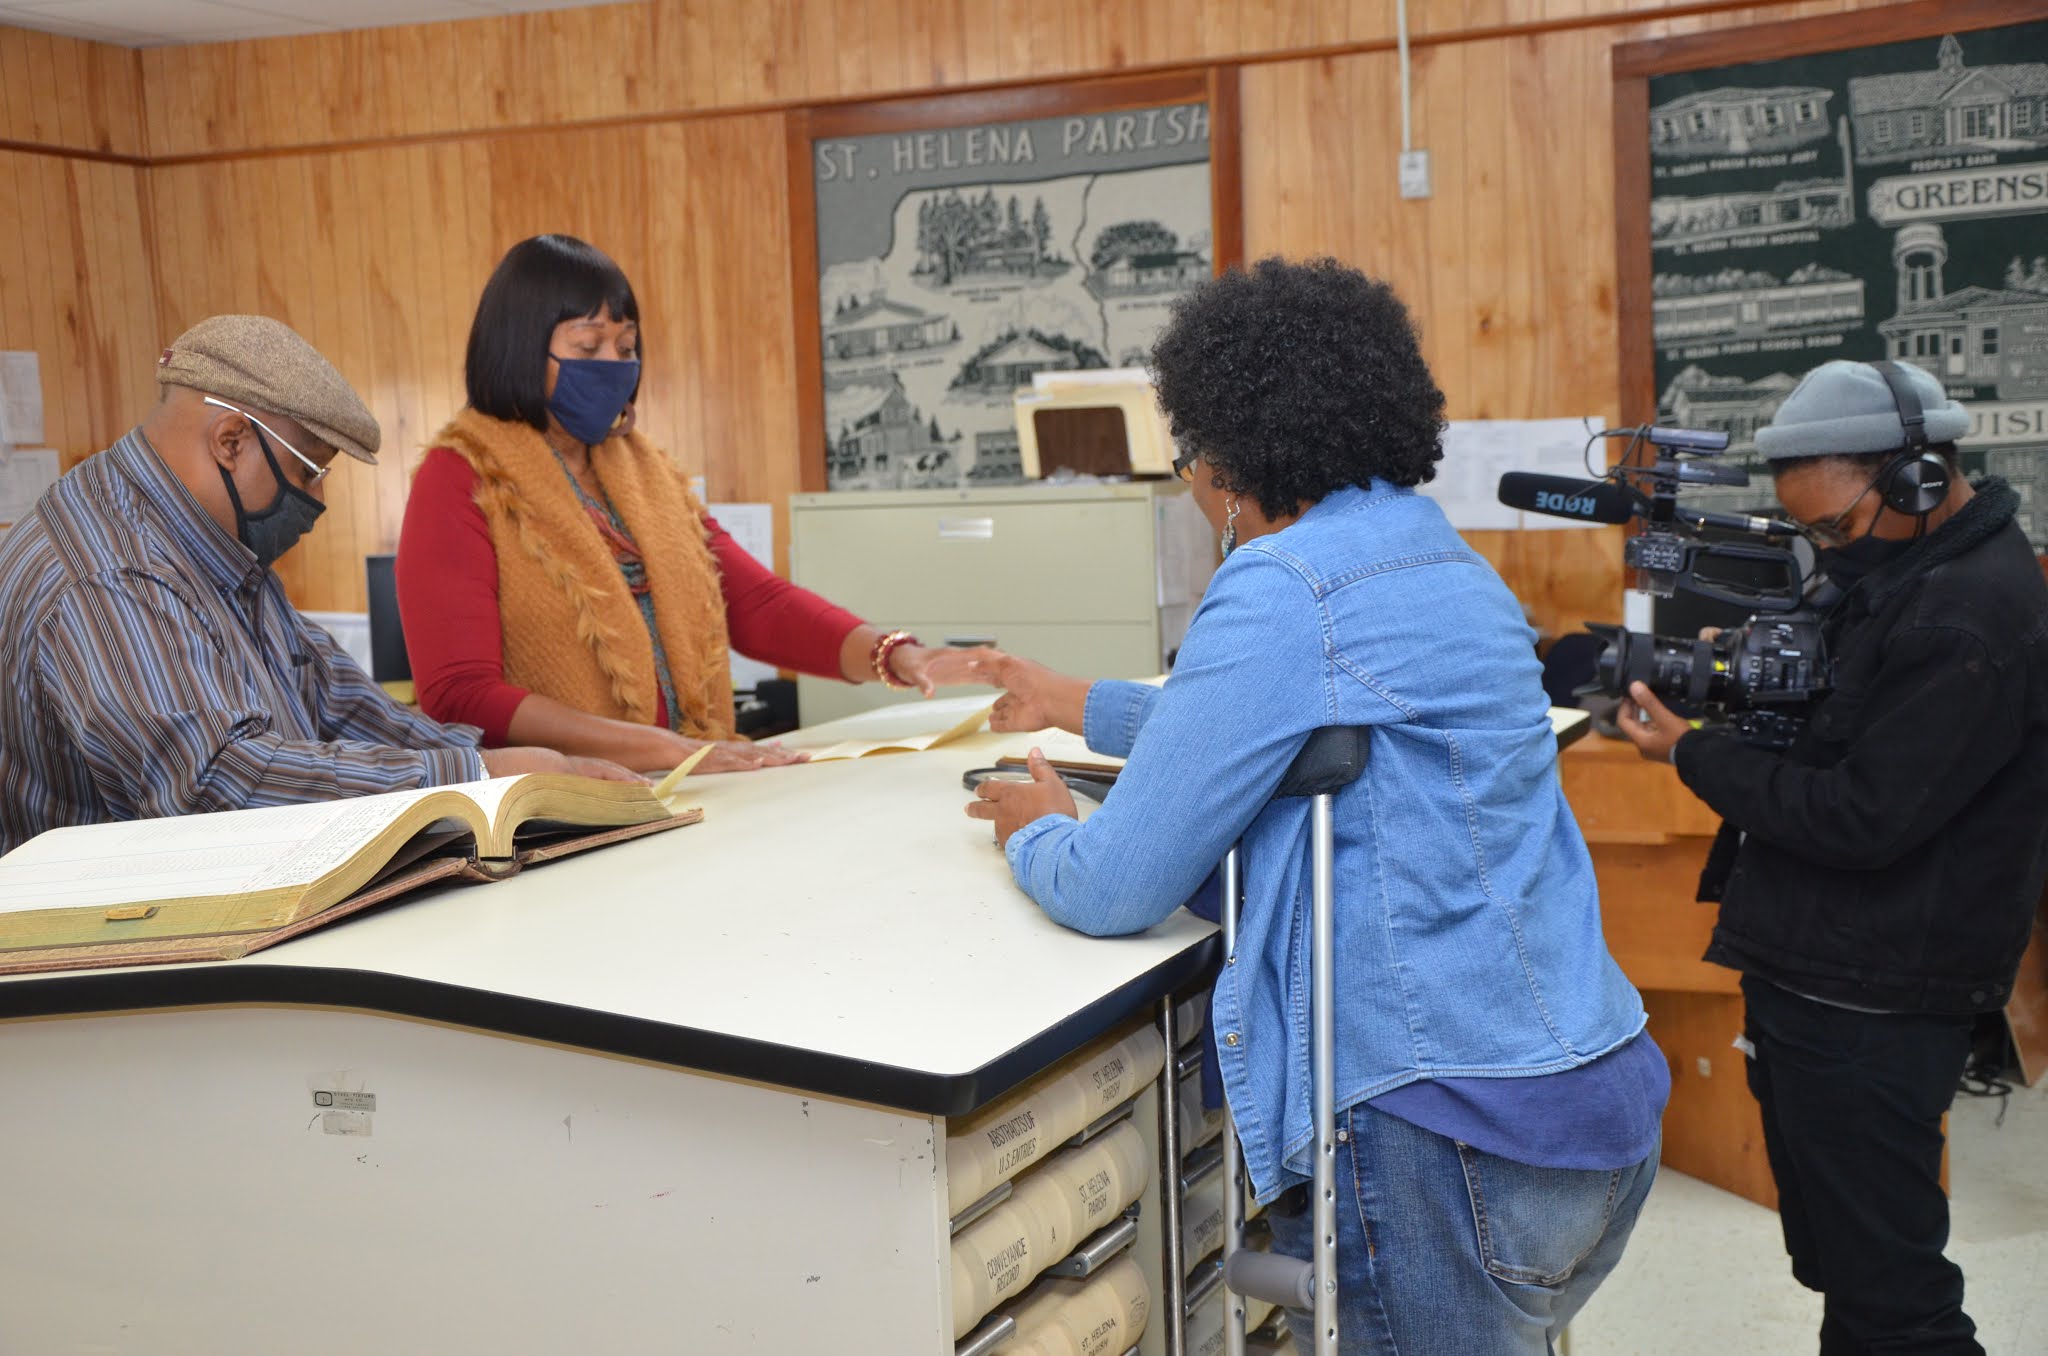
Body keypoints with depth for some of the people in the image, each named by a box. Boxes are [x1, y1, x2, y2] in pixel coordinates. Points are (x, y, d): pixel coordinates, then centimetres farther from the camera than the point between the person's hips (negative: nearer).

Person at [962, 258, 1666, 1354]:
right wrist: (1080, 706, 38)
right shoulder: (1443, 557, 12)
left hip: (1453, 1135, -9)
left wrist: (1035, 833, 9)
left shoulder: (1285, 587, -16)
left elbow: (1114, 893, -13)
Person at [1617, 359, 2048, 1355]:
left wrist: (1694, 753, -13)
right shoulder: (1905, 572, 11)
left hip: (1867, 1009, -10)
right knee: (1837, 1265, 21)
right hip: (1814, 978, 10)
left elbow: (1862, 819, -22)